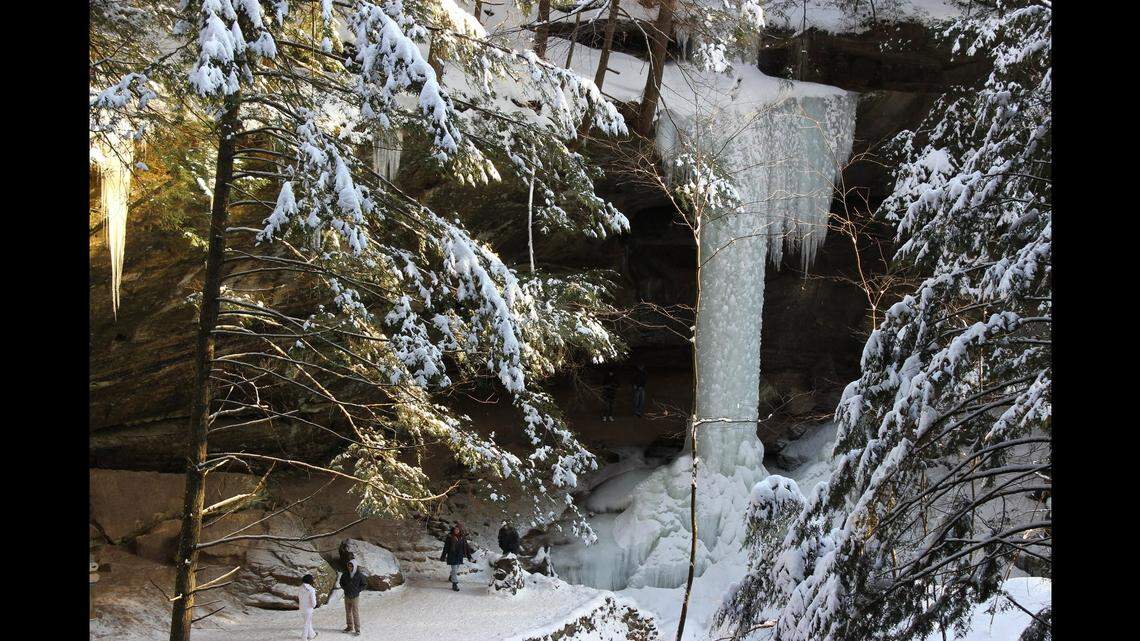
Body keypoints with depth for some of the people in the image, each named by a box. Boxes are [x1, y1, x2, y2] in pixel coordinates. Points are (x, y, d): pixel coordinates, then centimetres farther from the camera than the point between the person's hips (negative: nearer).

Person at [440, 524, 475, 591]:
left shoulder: (462, 537, 2)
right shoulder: (450, 537, -8)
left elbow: (466, 547, 7)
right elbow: (446, 547, -5)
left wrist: (469, 556, 7)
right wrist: (443, 556, -5)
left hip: (459, 556, 4)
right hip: (452, 556, -4)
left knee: (456, 569, 16)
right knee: (454, 570, -9)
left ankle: (451, 577, 43)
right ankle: (455, 584, -6)